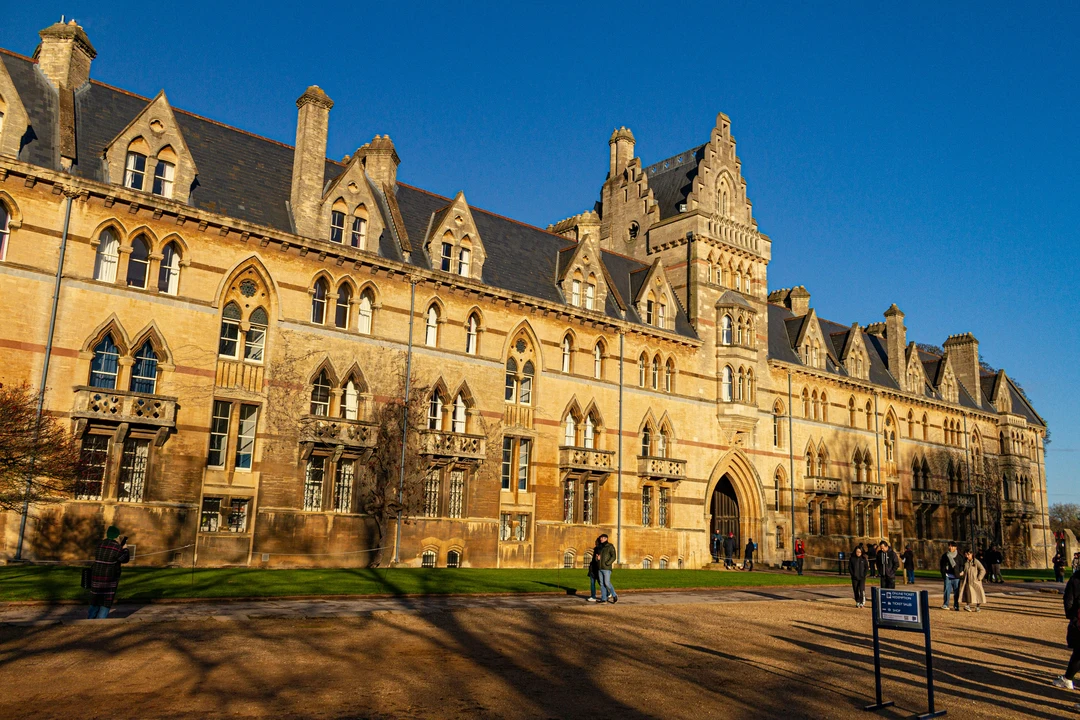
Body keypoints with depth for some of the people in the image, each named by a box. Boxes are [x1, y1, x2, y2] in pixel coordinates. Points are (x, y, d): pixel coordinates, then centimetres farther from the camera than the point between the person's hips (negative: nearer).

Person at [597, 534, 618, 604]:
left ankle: (614, 596, 9)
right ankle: (604, 599, 6)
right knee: (602, 583, 3)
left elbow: (613, 557, -16)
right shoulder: (600, 547, 14)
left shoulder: (610, 546, -9)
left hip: (607, 568, -7)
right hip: (601, 568, 7)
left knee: (607, 583, -11)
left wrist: (606, 564, -22)